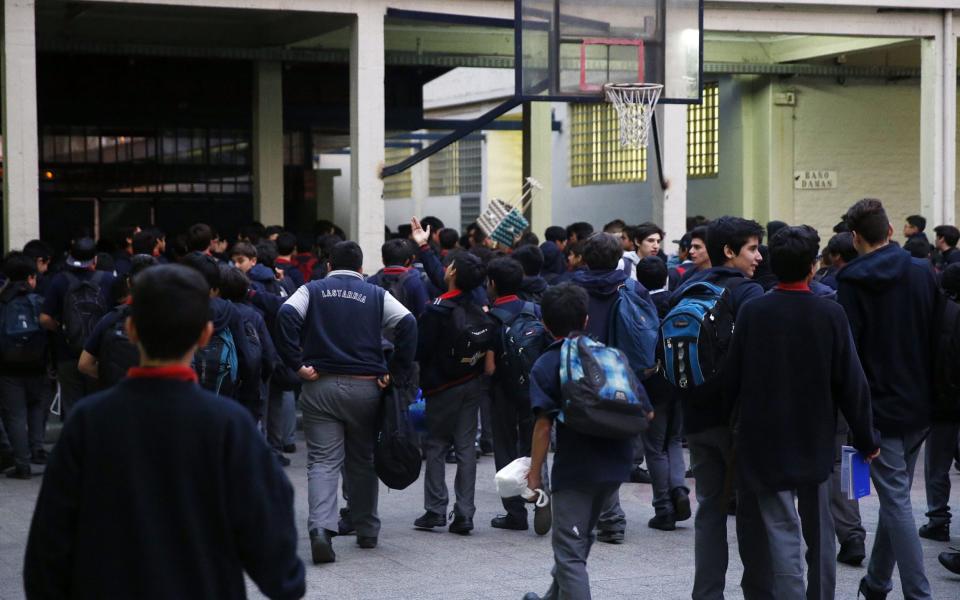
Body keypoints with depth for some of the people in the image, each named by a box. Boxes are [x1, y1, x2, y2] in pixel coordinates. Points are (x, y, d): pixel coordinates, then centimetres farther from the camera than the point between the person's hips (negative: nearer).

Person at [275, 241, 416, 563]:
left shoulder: (312, 291, 7)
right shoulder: (377, 295, 8)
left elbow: (286, 315, -11)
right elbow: (407, 324, -7)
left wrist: (297, 364, -9)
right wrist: (396, 371, -3)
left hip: (320, 386, -1)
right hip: (365, 388, 1)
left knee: (323, 461, -3)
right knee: (362, 461, 15)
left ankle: (321, 527, -23)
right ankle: (367, 531, 24)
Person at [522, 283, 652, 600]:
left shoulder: (546, 365, -7)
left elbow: (544, 424, -14)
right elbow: (646, 413, 5)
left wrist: (535, 472, -7)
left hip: (575, 467, -6)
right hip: (615, 465, 6)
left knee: (570, 550, 1)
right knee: (580, 538, 25)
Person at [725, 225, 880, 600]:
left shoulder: (752, 312, -7)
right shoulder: (830, 314, -9)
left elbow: (732, 379, -3)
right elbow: (851, 383, -6)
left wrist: (739, 426, 9)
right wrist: (866, 439, 3)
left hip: (764, 442, -1)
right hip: (815, 442, 1)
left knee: (783, 531, 0)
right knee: (819, 531, 16)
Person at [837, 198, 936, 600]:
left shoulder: (853, 283, -10)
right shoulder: (923, 273, 2)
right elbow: (937, 338, 7)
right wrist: (929, 391, 17)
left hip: (879, 406, -5)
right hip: (919, 404, 5)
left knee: (895, 500, -3)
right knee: (895, 495, 16)